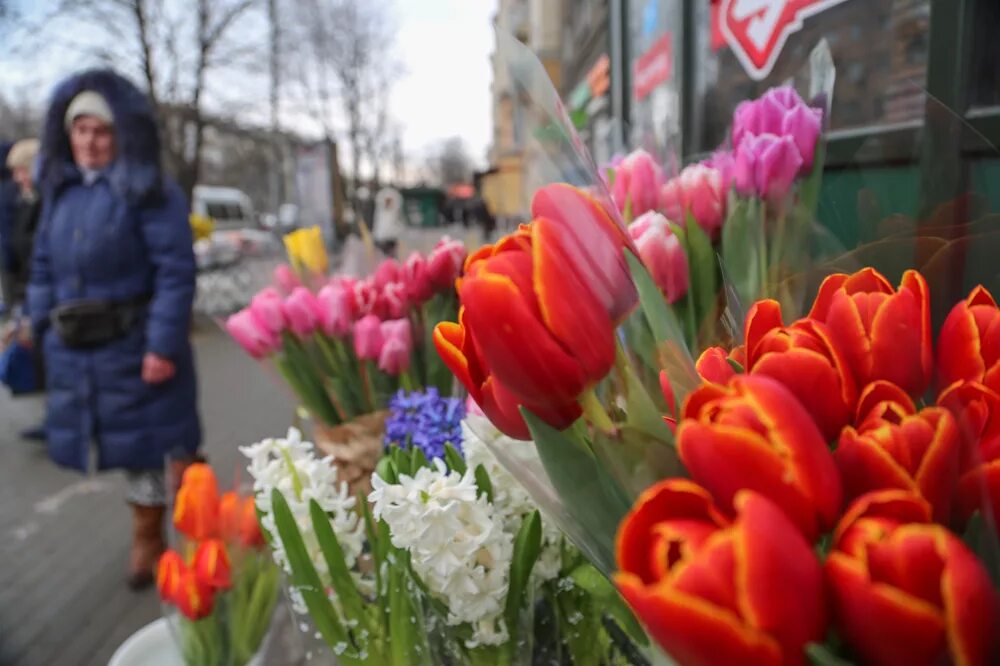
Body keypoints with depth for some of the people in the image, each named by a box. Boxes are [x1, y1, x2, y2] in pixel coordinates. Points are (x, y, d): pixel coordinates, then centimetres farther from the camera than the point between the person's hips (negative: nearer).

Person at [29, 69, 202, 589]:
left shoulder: (150, 192, -11)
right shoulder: (59, 192, 10)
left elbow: (175, 272, -17)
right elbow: (44, 268, 15)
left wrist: (164, 344, -21)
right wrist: (44, 330, 8)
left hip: (137, 345, -6)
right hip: (78, 352, 6)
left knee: (162, 441, 6)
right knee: (132, 447, 17)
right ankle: (147, 539, 35)